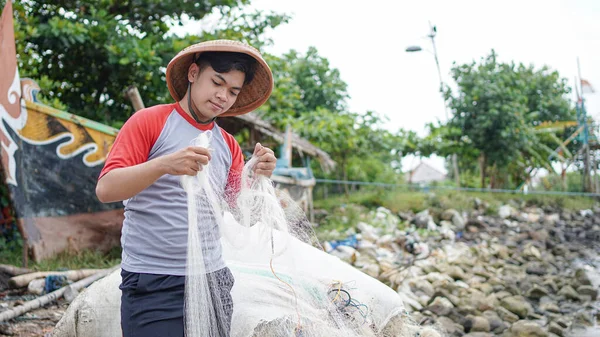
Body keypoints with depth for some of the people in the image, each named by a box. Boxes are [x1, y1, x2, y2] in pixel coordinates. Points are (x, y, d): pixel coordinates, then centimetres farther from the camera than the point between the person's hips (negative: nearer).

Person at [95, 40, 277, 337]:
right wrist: (165, 164, -28)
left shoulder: (228, 145, 11)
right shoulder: (149, 121, -4)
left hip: (213, 280, 5)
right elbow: (105, 189, -13)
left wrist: (258, 177, -10)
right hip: (153, 286, -5)